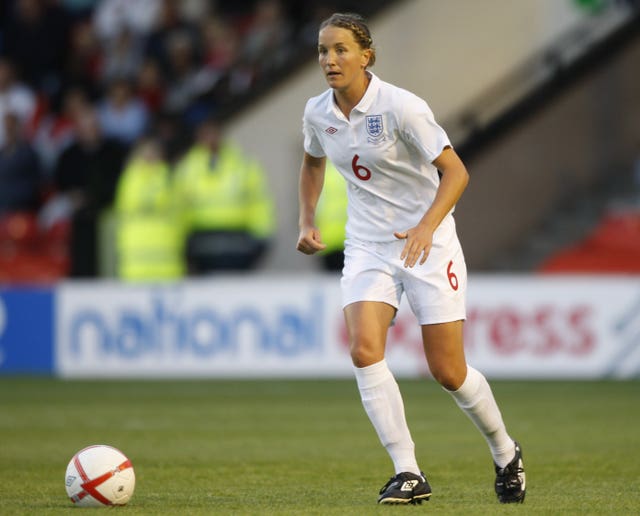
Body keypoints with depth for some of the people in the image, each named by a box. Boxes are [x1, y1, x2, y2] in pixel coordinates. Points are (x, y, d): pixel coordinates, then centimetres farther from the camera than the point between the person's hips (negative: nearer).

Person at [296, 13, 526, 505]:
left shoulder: (402, 107, -18)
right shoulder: (317, 113, -1)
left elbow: (456, 172, -19)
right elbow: (312, 162, 22)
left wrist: (425, 227, -33)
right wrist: (307, 221, 10)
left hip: (427, 244, -4)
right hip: (367, 247, 4)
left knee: (448, 371, -2)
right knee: (365, 350, -20)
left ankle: (505, 451, 26)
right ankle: (408, 473, -16)